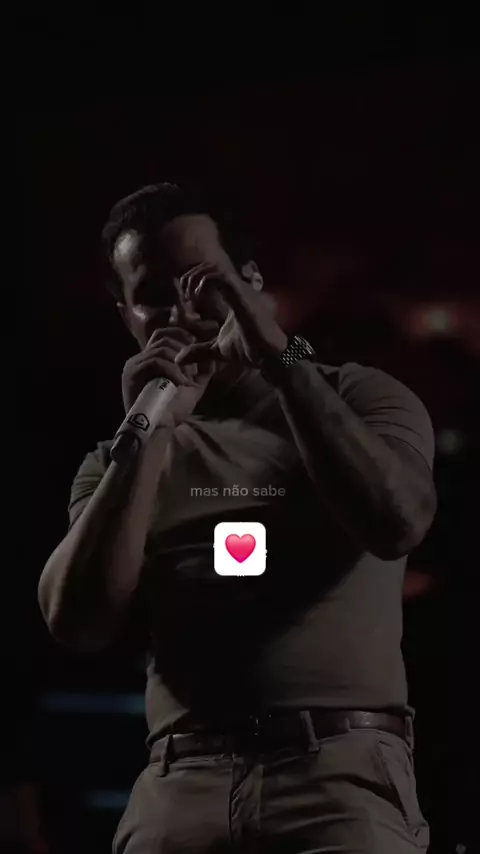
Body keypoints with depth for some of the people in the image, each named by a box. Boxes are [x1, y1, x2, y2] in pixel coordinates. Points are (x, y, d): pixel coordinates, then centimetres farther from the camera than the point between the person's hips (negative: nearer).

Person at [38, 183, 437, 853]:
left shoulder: (358, 396, 14)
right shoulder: (120, 462, 20)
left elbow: (397, 522, -7)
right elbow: (77, 625, 3)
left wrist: (282, 360, -8)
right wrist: (147, 431, -2)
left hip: (345, 774, -2)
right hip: (180, 786, 2)